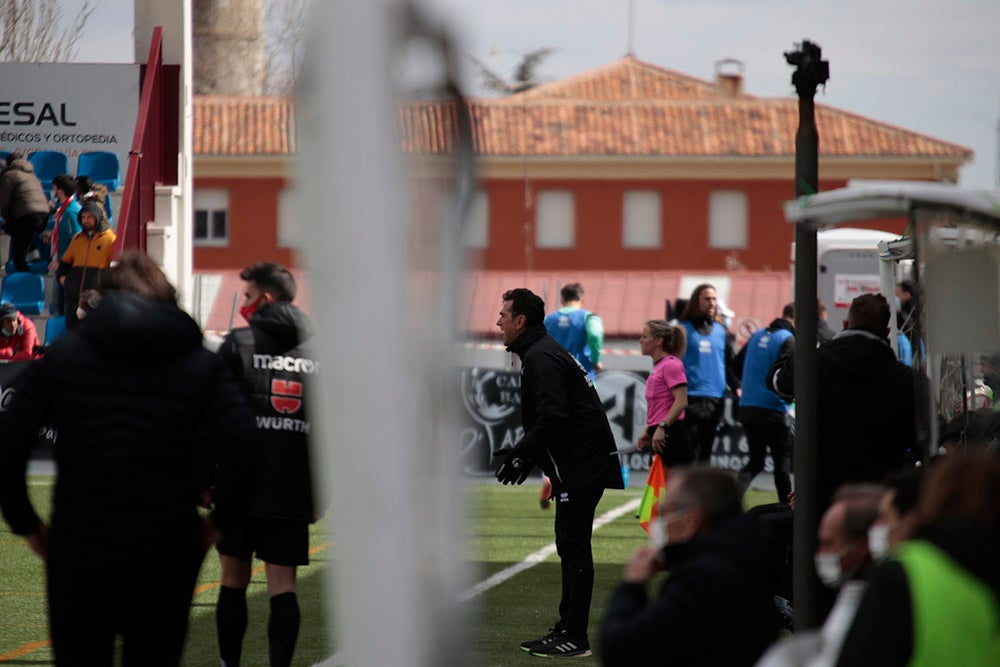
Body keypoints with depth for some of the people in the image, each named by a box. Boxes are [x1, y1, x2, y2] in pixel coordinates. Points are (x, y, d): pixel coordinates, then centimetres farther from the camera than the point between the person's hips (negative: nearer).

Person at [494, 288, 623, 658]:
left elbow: (553, 417, -25)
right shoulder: (544, 352, 19)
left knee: (573, 546, -9)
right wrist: (523, 454, 16)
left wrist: (520, 455, -17)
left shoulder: (541, 358, -14)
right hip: (586, 461, 11)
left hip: (581, 465, -11)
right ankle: (567, 629, 19)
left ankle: (575, 638, -8)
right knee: (571, 545, 14)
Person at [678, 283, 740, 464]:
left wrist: (736, 386, 4)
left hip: (716, 400, 5)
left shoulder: (720, 331, 15)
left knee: (705, 453, 9)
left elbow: (729, 364, 21)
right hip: (691, 400, -5)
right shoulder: (684, 329, 1)